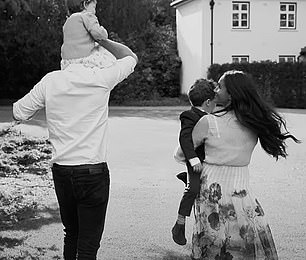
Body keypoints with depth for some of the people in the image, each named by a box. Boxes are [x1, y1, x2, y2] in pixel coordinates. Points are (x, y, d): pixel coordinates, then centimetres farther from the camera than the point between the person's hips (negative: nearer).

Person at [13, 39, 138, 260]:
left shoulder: (51, 80, 0)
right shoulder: (101, 79, -7)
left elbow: (19, 113, 10)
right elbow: (131, 57, 11)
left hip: (60, 171, 4)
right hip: (93, 172, -4)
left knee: (71, 233, 20)